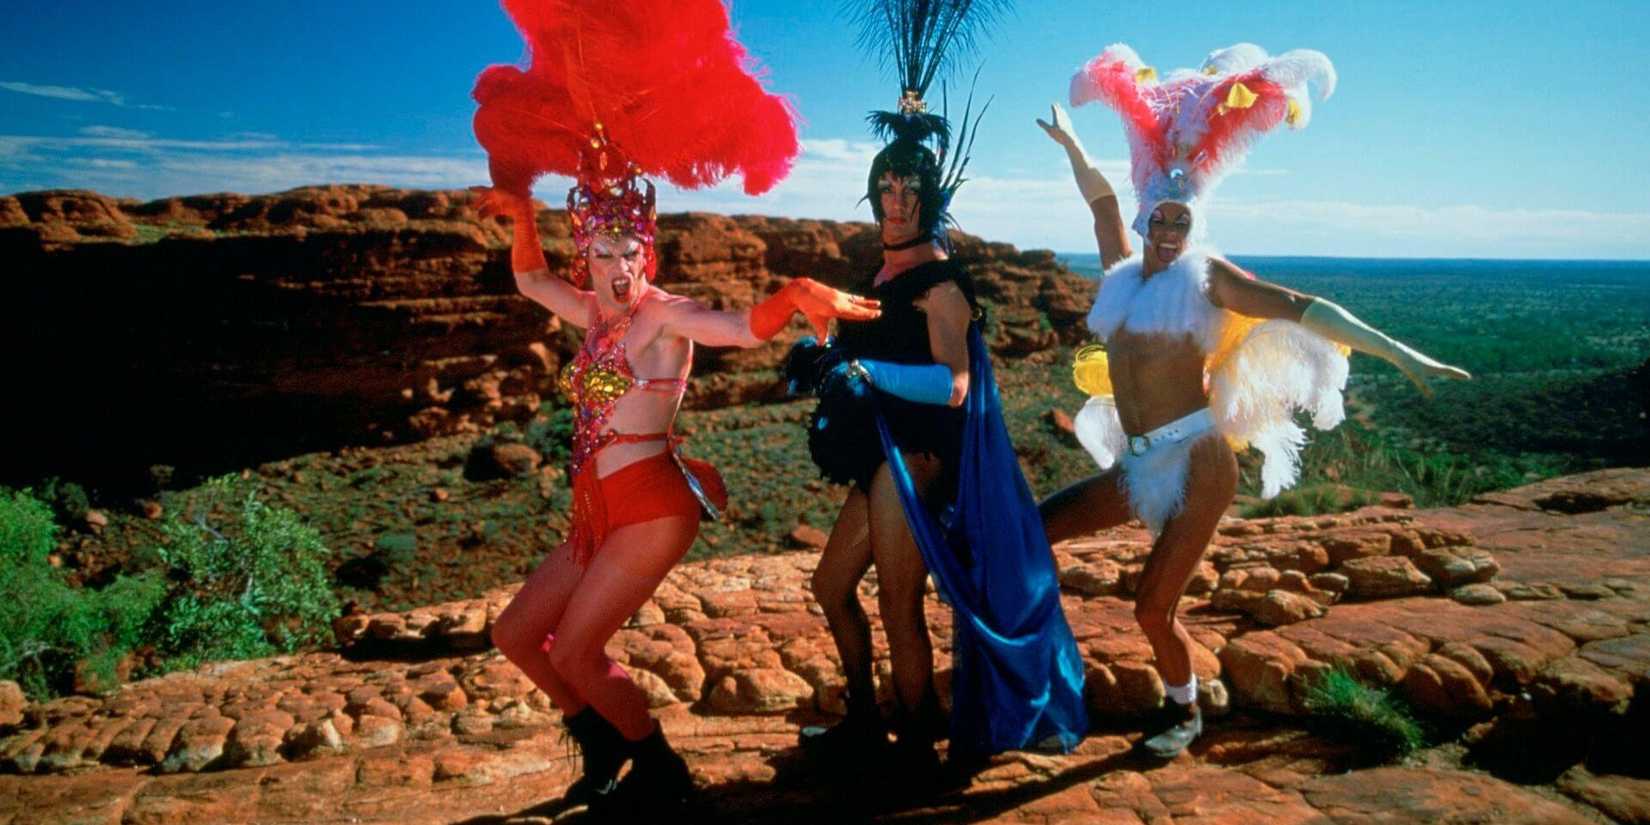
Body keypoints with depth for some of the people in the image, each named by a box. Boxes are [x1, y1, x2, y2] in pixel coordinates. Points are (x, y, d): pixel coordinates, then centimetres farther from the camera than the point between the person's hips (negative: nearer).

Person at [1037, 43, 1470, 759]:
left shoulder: (1207, 275, -2)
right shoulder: (1124, 272, 11)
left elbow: (1303, 310, -6)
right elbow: (1101, 197, 25)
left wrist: (1397, 353, -11)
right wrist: (1069, 142, 39)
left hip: (1195, 462, -6)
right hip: (1137, 466, 6)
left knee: (1152, 609, -2)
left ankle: (1184, 713, 25)